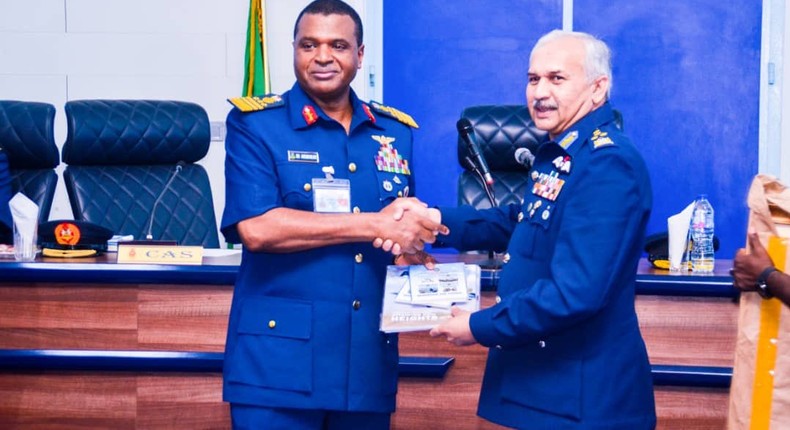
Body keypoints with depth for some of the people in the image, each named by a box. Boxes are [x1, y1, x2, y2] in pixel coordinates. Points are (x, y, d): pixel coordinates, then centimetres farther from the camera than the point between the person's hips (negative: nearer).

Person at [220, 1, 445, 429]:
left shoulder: (397, 132, 11)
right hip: (278, 362, -4)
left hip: (368, 361, 4)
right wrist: (375, 224, -14)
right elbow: (255, 228, -16)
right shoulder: (254, 124, -3)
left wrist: (416, 241, -8)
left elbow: (414, 227, 18)